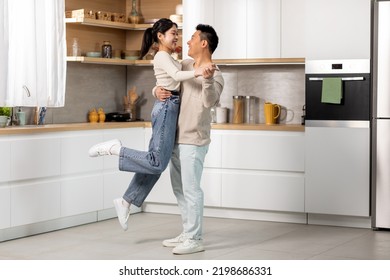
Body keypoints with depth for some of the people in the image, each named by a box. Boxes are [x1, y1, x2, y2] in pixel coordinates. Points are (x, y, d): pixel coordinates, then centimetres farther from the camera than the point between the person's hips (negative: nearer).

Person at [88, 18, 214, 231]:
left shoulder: (168, 58, 23)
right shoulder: (162, 56, -7)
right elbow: (176, 76, -25)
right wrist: (197, 72, -42)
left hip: (170, 108, 10)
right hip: (166, 107, -10)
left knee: (155, 162, 7)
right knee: (157, 162, -17)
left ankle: (126, 201, 11)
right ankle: (115, 148, -8)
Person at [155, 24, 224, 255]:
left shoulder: (216, 76, -15)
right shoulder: (184, 65, 9)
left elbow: (208, 101, -33)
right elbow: (164, 82, 18)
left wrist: (207, 79, -51)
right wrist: (158, 91, -6)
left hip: (193, 141, -8)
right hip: (177, 138, 9)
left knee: (191, 190, -6)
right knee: (179, 188, 14)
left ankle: (195, 240, 2)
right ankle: (188, 233, 24)